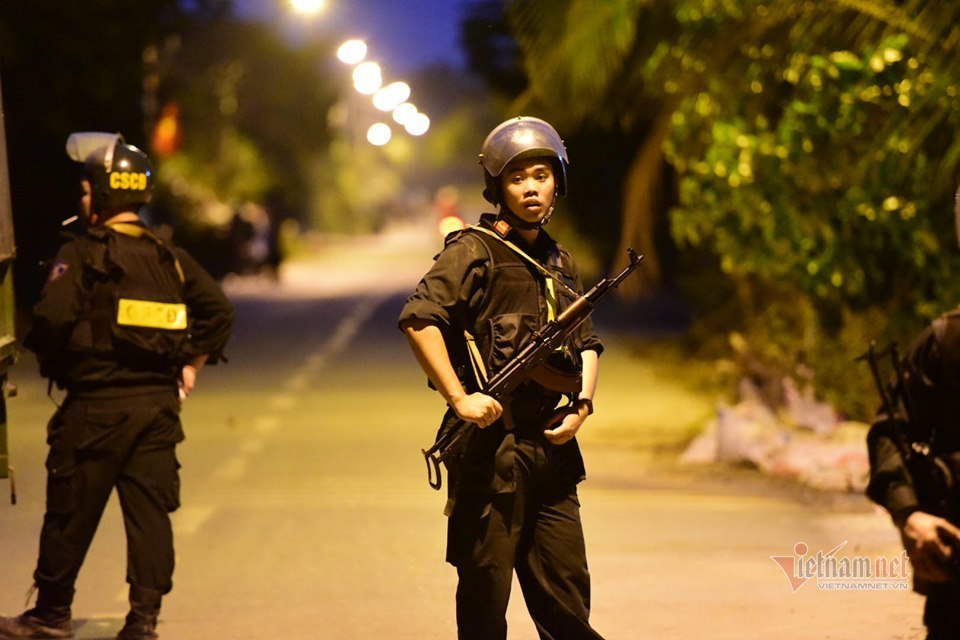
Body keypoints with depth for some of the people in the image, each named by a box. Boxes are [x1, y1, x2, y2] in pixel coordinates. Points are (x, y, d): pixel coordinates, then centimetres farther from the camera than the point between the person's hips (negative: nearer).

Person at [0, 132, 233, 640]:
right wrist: (191, 365, 12)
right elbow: (218, 311, 7)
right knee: (150, 511, 4)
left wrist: (50, 360, 0)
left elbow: (53, 317, -19)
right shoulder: (171, 258, 8)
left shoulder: (82, 255, -8)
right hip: (159, 403, 5)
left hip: (96, 403, -4)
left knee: (71, 511, 7)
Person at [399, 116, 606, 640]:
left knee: (568, 590, 9)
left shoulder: (560, 264, 16)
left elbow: (587, 343, 24)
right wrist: (460, 398, -23)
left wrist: (582, 405, 6)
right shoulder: (475, 251, -7)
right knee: (485, 593, 0)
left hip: (551, 446, 7)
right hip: (489, 447, -6)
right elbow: (419, 319, -19)